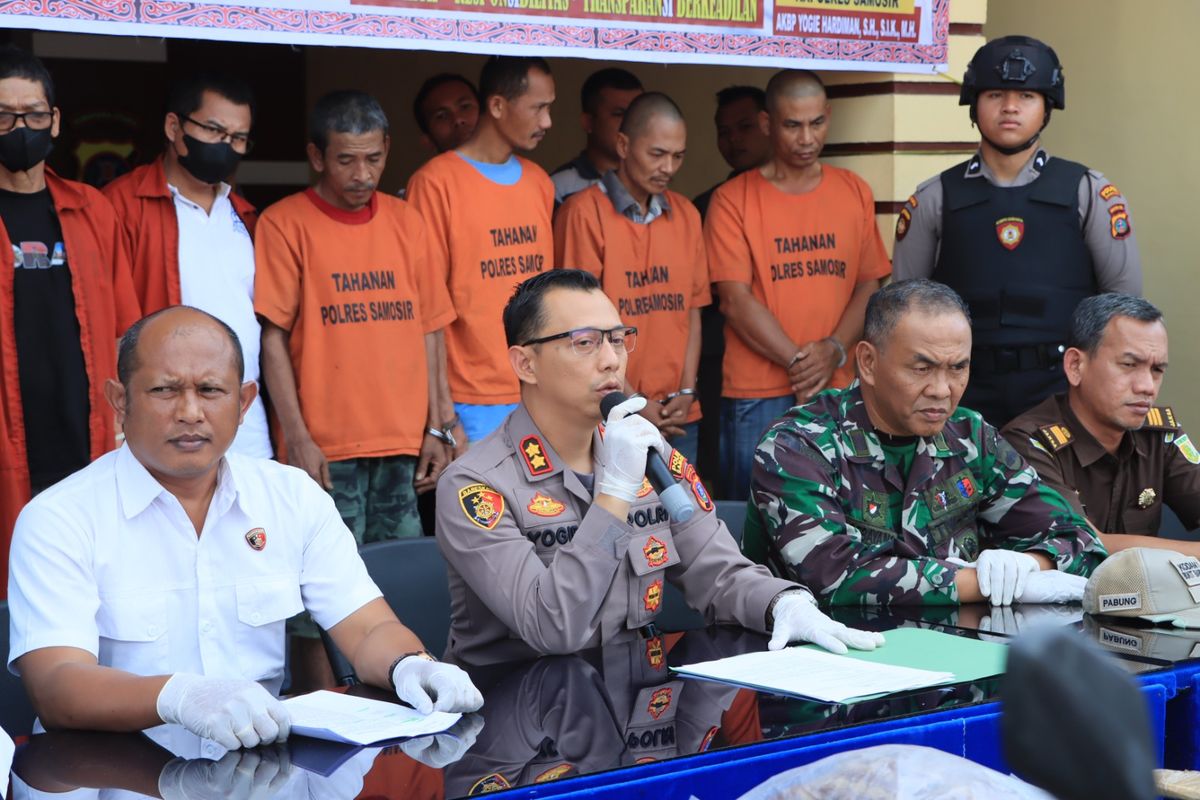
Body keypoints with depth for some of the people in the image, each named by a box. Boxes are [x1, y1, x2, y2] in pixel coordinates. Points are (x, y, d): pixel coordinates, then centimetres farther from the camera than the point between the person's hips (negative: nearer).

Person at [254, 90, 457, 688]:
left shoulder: (404, 221, 12)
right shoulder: (286, 224, -2)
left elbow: (429, 329, 14)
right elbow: (273, 338, -5)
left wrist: (437, 427, 8)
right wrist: (297, 437, -11)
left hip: (404, 448, 4)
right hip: (327, 451, -4)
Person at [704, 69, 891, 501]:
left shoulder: (855, 192, 10)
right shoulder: (733, 199, -1)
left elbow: (870, 285, 8)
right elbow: (736, 300, -7)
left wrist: (834, 351, -9)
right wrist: (799, 361, -12)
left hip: (836, 388, 3)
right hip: (756, 397, -3)